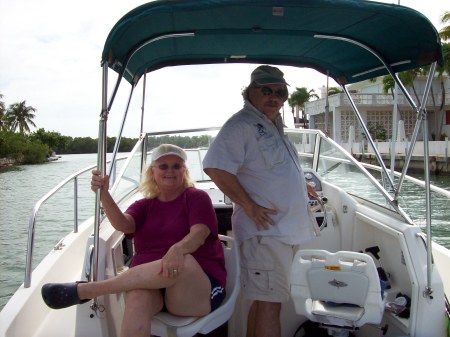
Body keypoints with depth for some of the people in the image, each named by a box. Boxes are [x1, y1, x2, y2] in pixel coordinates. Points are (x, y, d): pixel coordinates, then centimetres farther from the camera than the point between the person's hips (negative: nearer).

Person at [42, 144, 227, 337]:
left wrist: (178, 249, -34)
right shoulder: (144, 206, 17)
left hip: (199, 287, -2)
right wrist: (104, 195, -22)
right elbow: (123, 225, -5)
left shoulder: (196, 197, 7)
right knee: (137, 300, -36)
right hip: (149, 283, 2)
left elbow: (199, 233, -12)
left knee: (184, 261, -38)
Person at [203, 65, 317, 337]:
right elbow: (216, 168, -23)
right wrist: (250, 207, -21)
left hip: (287, 229, 9)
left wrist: (299, 186, 20)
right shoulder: (241, 125, -12)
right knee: (269, 302, -6)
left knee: (264, 300, 18)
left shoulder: (274, 125, 18)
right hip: (265, 230, -9)